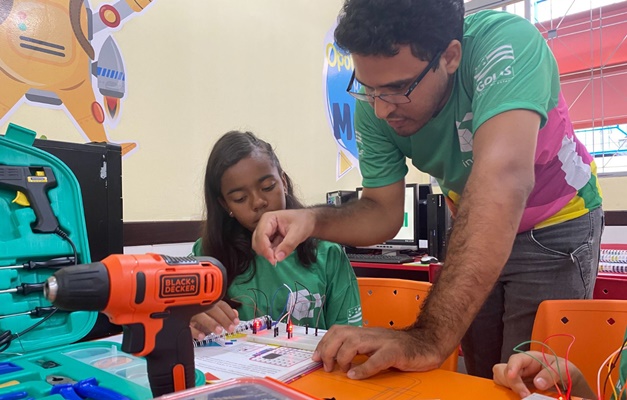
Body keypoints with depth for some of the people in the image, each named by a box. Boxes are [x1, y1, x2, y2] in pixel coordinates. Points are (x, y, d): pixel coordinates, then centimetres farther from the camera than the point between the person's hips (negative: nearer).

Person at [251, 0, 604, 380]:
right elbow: (384, 211, -13)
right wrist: (312, 221, -35)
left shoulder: (506, 42, -34)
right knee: (481, 378, 10)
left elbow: (502, 178, -47)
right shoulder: (375, 108, -20)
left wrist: (431, 338, -54)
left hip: (555, 225, -3)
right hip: (476, 231, 4)